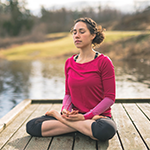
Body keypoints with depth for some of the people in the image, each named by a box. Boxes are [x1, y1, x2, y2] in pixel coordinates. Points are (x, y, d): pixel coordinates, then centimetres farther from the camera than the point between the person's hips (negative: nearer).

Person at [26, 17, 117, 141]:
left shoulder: (104, 62, -7)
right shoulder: (69, 63, 9)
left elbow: (110, 98, -9)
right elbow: (68, 93, 13)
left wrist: (85, 117, -17)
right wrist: (65, 110, -10)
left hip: (99, 115, -4)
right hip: (76, 115, 4)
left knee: (106, 130, -42)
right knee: (31, 126, -15)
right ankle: (86, 127, -13)